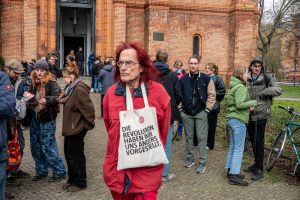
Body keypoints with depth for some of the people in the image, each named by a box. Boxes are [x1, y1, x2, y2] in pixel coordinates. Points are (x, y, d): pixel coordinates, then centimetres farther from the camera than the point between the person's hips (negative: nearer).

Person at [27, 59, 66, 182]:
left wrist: (47, 100, -45)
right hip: (35, 118, 7)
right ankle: (41, 171, 28)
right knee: (35, 146, 13)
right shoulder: (34, 83, 9)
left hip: (47, 119, -7)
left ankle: (60, 172, 8)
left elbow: (56, 96, -26)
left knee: (47, 147, -5)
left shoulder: (51, 83, -11)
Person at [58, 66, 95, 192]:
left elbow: (88, 107, -23)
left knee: (76, 155, 3)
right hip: (70, 127, 10)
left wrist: (88, 124, -15)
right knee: (69, 153, 18)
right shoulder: (71, 88, 10)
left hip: (77, 128, -10)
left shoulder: (79, 89, -22)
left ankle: (80, 182, 19)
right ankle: (72, 179, 34)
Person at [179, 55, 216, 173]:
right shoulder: (183, 79, 1)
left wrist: (207, 109, -5)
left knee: (201, 137, 2)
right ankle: (190, 158, 28)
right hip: (186, 113, 2)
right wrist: (181, 107, 2)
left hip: (201, 113, -2)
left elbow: (212, 95, -1)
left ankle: (203, 162, 10)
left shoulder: (206, 79, -3)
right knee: (188, 136, 13)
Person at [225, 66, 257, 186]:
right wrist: (253, 102, -10)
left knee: (233, 147, 15)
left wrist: (248, 106, 5)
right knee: (239, 149, -5)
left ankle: (230, 170, 23)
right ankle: (234, 176, -2)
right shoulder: (241, 87, -15)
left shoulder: (233, 87, 15)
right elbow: (240, 104, -24)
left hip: (231, 119, 10)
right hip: (238, 121, -10)